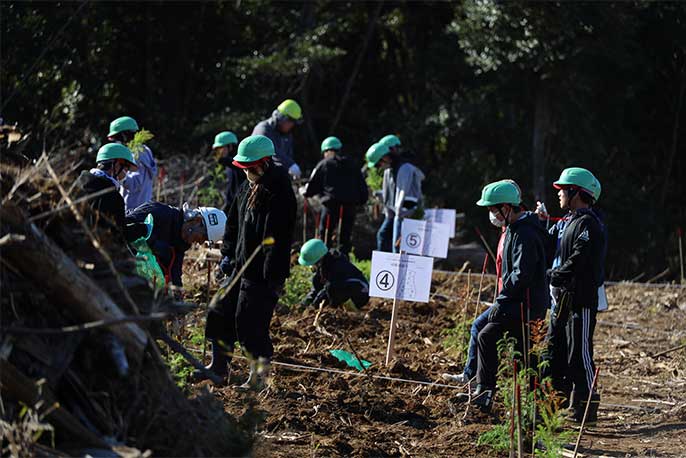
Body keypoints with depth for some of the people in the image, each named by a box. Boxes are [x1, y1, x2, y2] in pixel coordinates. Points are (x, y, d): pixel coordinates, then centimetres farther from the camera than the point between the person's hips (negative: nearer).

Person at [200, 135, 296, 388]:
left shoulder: (279, 195, -19)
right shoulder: (247, 189, 11)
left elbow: (279, 239, -22)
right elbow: (234, 223, 24)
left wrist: (273, 277, -24)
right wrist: (227, 254, 16)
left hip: (262, 274, -9)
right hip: (241, 267, 9)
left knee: (251, 324, -6)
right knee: (221, 313, 15)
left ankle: (259, 376, 8)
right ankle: (219, 365, 30)